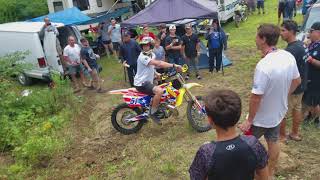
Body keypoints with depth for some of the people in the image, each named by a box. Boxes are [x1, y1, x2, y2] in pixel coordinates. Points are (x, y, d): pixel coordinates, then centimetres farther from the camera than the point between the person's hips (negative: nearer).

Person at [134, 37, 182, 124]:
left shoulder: (152, 54, 9)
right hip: (141, 83, -10)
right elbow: (158, 63, -34)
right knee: (159, 91, -31)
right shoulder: (143, 57, -22)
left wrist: (156, 73, 9)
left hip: (148, 81, 10)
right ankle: (152, 113, -14)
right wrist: (174, 65, -36)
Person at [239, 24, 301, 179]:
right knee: (273, 142, 24)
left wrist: (249, 120, -16)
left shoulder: (264, 65, -33)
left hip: (262, 117, -7)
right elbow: (296, 81, 6)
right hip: (279, 112, 7)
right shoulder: (288, 57, -9)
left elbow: (256, 97, -28)